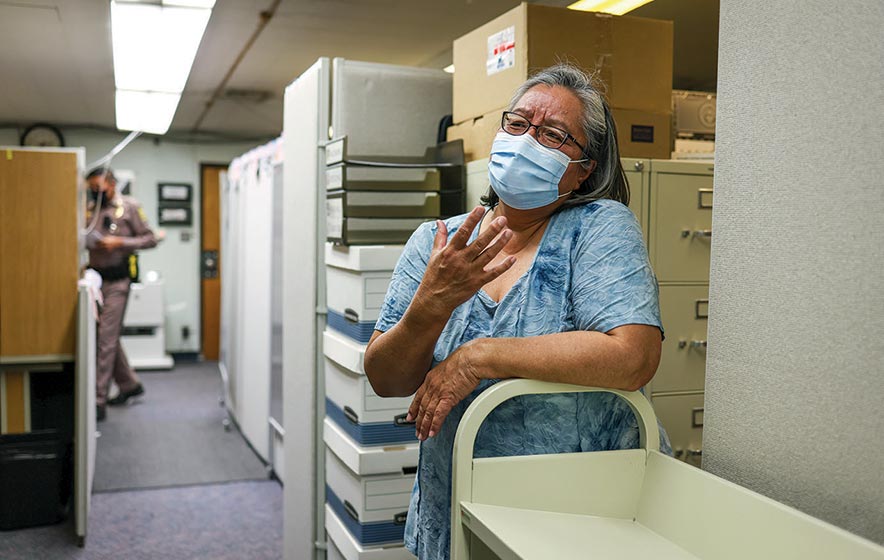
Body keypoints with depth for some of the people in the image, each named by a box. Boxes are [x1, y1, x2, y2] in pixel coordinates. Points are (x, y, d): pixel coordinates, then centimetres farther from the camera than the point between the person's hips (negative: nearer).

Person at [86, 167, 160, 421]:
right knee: (108, 337, 14)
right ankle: (129, 384, 32)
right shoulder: (90, 209, 10)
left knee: (107, 340, -7)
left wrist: (119, 243, -15)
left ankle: (99, 402, -5)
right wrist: (86, 242, -5)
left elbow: (150, 239, -4)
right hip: (95, 278, 6)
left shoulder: (129, 207, -4)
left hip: (116, 281, -6)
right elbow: (82, 240, 17)